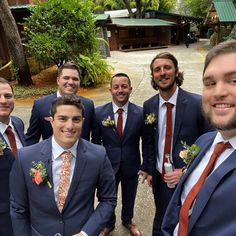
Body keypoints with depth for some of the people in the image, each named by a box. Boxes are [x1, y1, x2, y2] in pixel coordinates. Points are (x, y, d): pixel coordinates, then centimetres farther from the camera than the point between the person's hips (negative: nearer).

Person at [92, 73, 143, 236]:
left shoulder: (140, 113, -15)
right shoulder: (99, 113, -14)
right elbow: (96, 142, -4)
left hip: (131, 166, 1)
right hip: (108, 166, 0)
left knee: (129, 198, 25)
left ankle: (128, 220, 56)